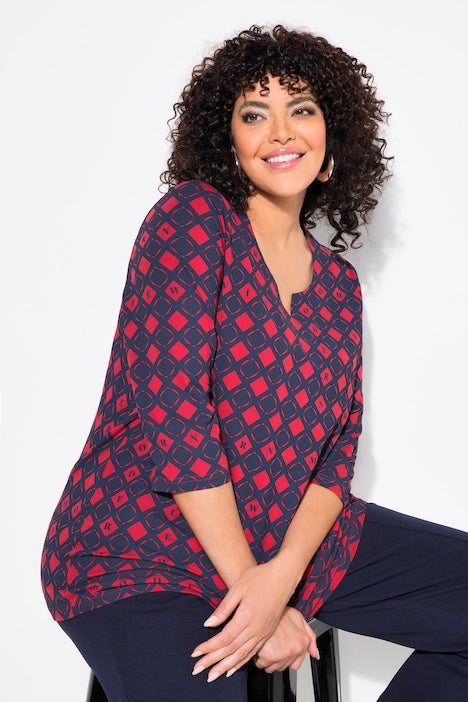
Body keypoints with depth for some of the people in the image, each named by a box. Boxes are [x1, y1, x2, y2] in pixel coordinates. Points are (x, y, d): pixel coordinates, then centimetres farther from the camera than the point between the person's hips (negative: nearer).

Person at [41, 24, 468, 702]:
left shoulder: (336, 282, 10)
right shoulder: (193, 217, -10)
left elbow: (337, 450, 3)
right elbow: (173, 417, -18)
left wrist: (284, 571, -15)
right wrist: (249, 581, -16)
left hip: (291, 539, 6)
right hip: (141, 550, -6)